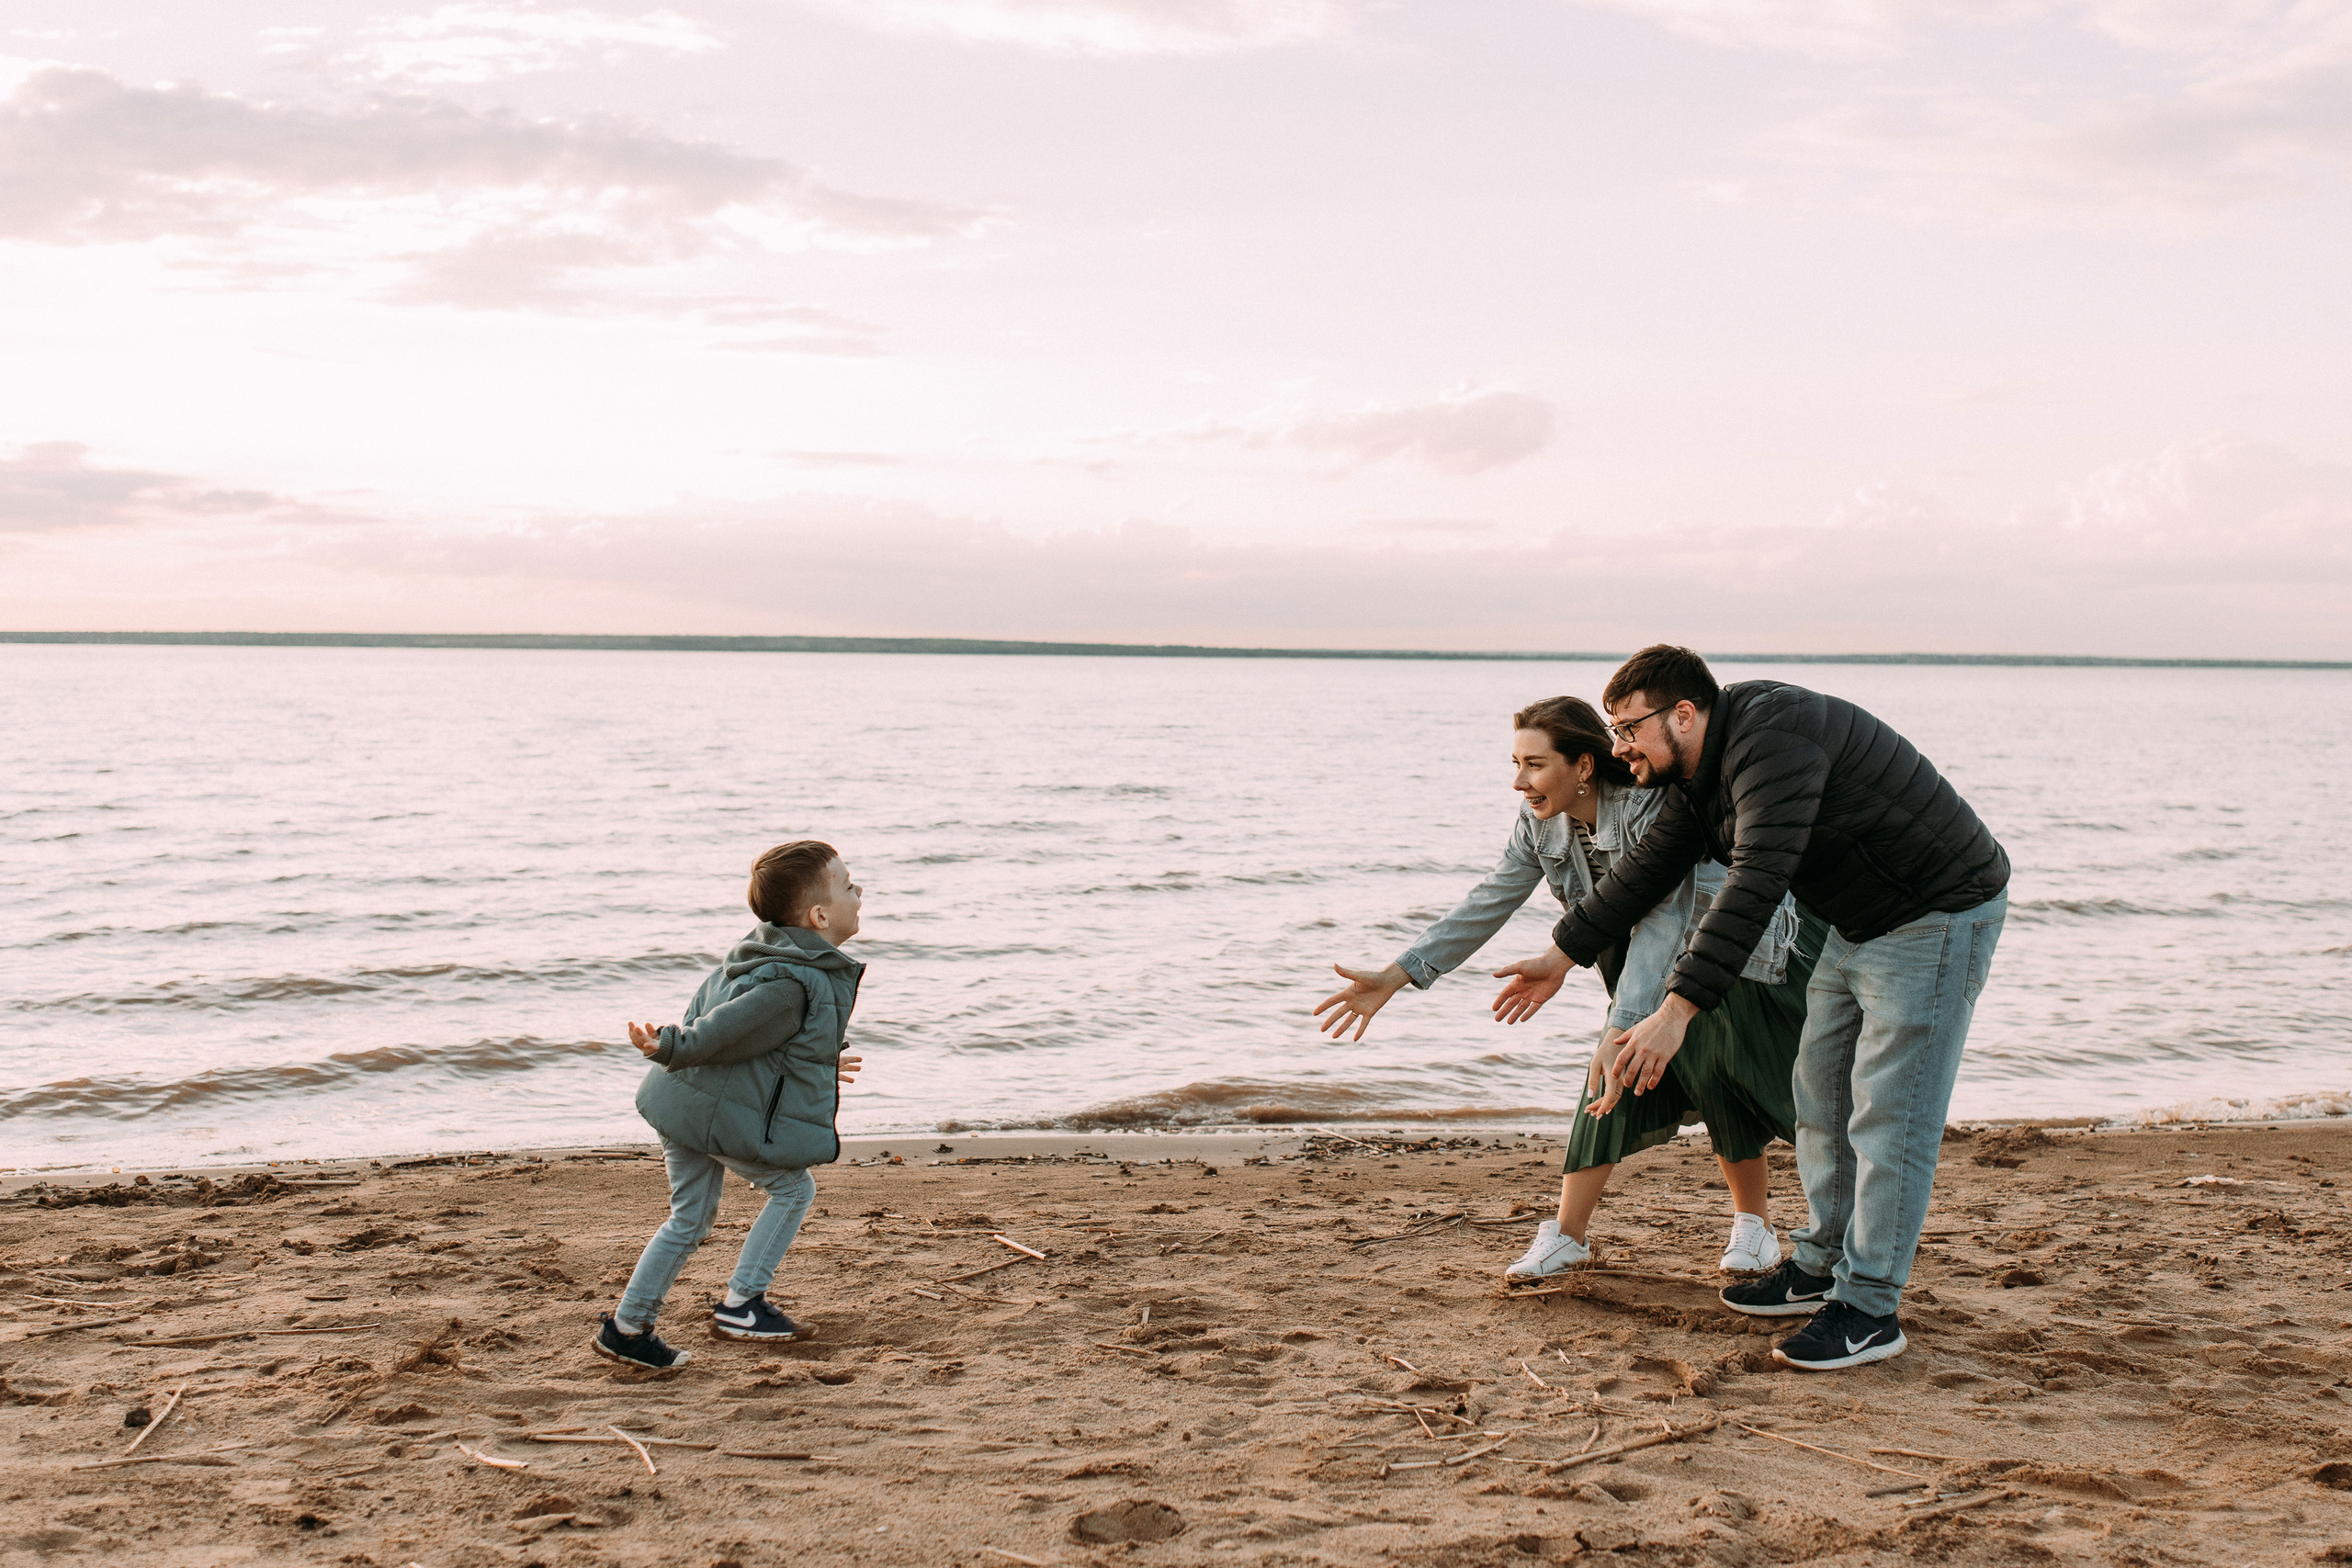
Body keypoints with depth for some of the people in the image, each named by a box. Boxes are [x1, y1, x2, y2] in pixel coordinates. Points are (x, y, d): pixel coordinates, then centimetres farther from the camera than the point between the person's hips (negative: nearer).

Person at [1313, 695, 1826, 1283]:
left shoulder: (1652, 808, -35)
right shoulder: (1541, 819, -14)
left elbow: (1659, 923, -40)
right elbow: (1488, 904, -12)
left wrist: (1623, 1029, -50)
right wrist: (1395, 977, -19)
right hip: (1650, 962, 6)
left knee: (1718, 1075, -14)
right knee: (1613, 1074, -7)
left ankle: (1754, 1223, 9)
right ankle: (1567, 1236, -4)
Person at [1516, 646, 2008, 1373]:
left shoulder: (1772, 741, -29)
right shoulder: (1699, 773, 4)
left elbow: (1755, 886, -38)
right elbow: (1649, 867, 18)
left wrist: (1677, 1011, -42)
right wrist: (1562, 956, 24)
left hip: (1939, 917, -10)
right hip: (1858, 925, 10)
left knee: (1887, 1116, -9)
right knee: (1821, 1094, 16)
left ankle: (1869, 1310, -3)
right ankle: (1822, 1265, 28)